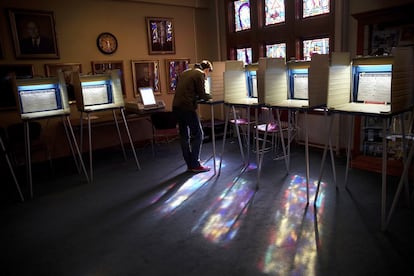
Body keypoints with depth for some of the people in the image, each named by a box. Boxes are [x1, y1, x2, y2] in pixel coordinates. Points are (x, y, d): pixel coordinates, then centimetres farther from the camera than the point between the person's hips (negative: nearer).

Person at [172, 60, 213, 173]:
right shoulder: (200, 74, -3)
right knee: (198, 135, 1)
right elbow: (202, 94, -6)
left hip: (176, 106, 9)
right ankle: (195, 165, 4)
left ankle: (190, 164, 20)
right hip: (187, 107, -8)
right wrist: (210, 96, 14)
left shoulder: (185, 73, 21)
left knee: (184, 136, 13)